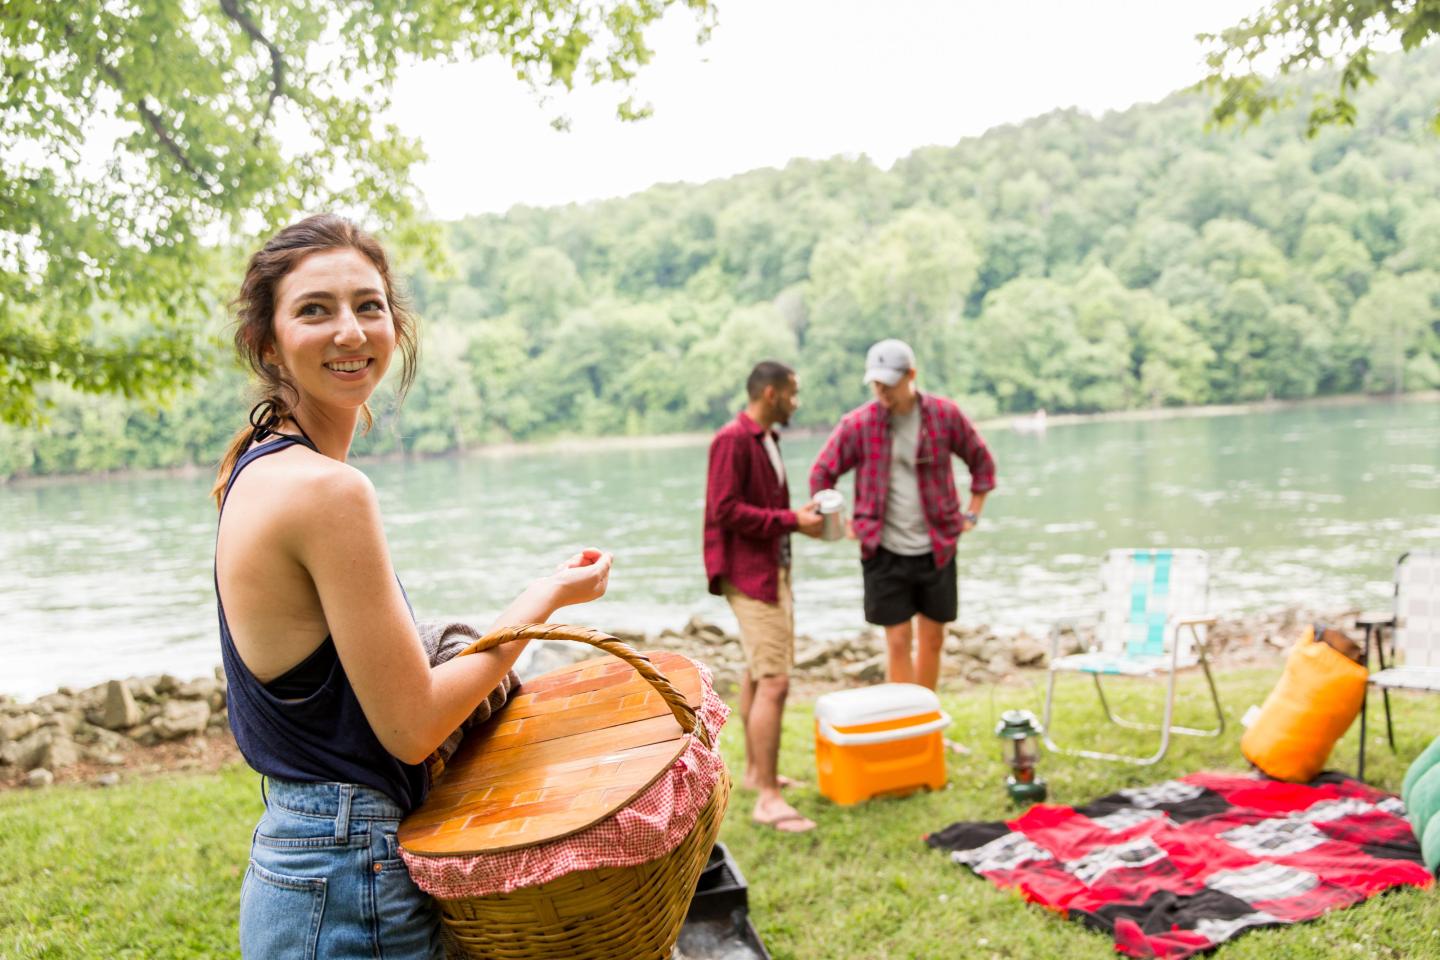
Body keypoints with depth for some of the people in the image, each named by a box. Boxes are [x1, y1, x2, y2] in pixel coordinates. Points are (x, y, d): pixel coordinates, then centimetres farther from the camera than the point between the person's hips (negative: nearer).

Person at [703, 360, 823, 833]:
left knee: (757, 672, 20)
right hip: (749, 572, -11)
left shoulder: (765, 439, 14)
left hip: (773, 569, 11)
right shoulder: (733, 440, -16)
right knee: (774, 682, -14)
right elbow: (726, 510, -23)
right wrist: (790, 521, -20)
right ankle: (767, 798, -10)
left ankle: (756, 769, 33)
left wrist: (798, 516, 1)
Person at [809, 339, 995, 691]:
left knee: (932, 639, 11)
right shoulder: (858, 424, -7)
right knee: (899, 642, -2)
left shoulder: (945, 415, -4)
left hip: (937, 547, 2)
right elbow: (821, 474, 5)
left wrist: (972, 515, 8)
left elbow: (982, 462, 11)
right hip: (884, 551, -2)